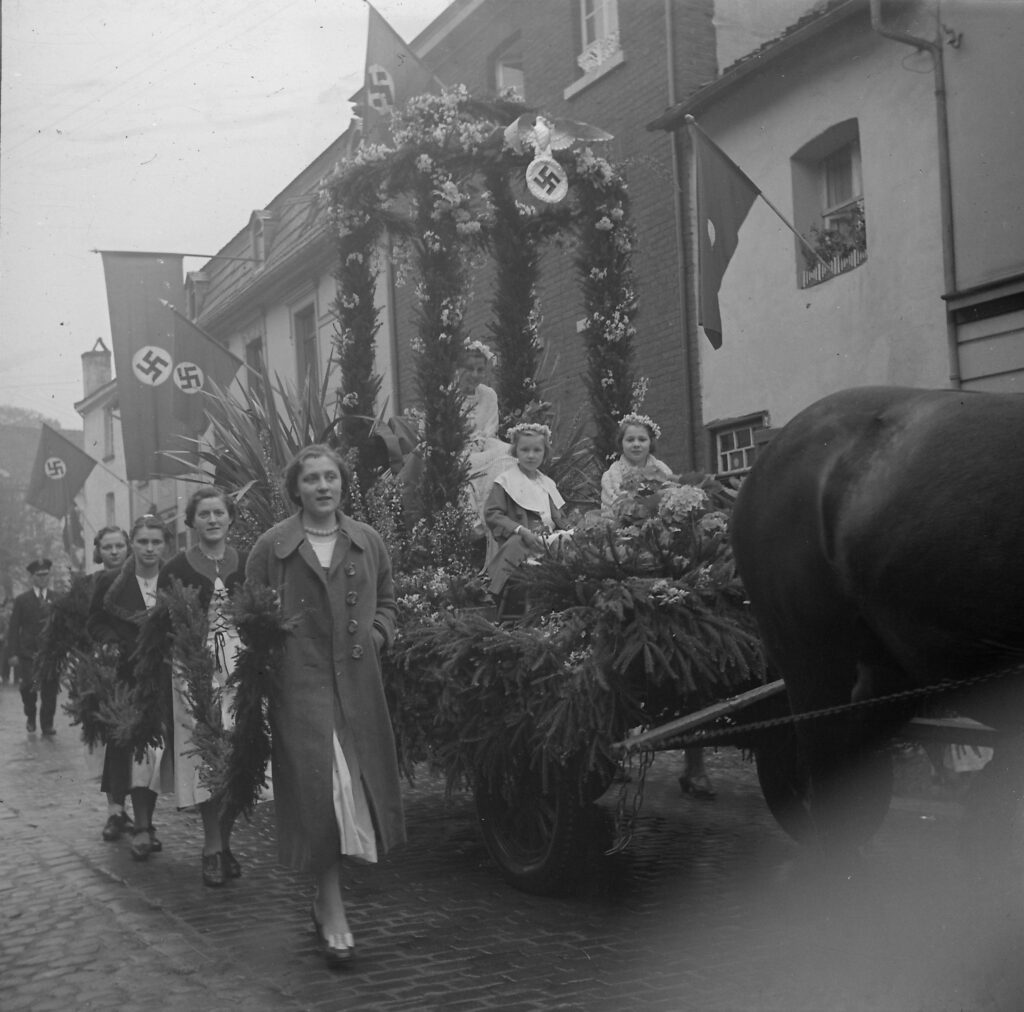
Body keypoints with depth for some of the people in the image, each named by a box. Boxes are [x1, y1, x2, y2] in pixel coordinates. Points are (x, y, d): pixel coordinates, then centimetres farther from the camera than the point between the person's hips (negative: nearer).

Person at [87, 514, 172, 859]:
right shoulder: (111, 582, 3)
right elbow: (95, 622, 8)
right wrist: (113, 644, -9)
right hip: (128, 677, -1)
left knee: (157, 747, 2)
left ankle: (144, 823, 15)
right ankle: (142, 827, -10)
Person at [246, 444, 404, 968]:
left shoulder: (367, 541, 11)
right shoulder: (272, 546, 1)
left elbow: (386, 601, 21)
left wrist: (376, 635, 5)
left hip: (358, 683, 4)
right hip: (298, 683, -4)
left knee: (360, 783, 7)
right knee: (318, 787, -10)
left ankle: (325, 898, 25)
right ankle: (332, 911, -1)